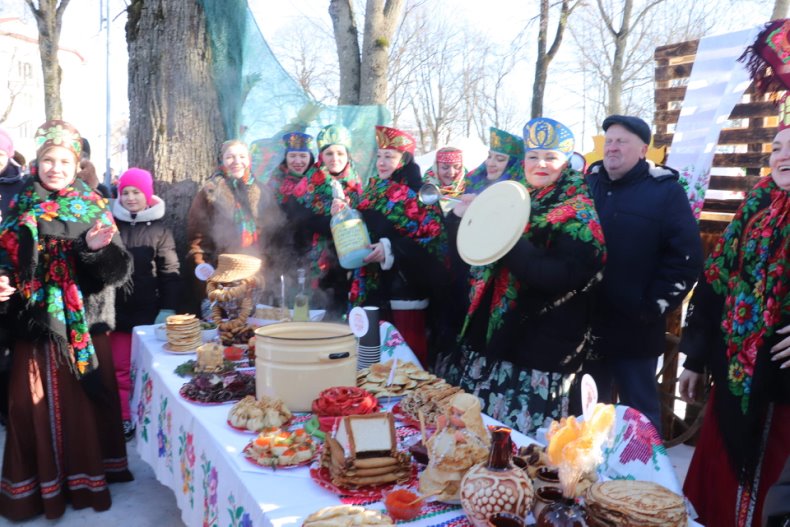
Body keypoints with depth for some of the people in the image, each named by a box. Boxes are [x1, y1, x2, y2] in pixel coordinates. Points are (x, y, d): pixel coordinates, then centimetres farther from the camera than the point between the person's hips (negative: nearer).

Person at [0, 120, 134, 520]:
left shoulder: (94, 209, 1)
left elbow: (118, 269, -5)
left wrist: (97, 248, -24)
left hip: (85, 325, 0)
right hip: (36, 324, 1)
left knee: (86, 401, 8)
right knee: (37, 403, 5)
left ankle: (87, 476, 23)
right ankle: (39, 483, 20)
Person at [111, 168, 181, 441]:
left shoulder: (159, 229, 2)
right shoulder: (112, 225, 5)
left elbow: (170, 273, -2)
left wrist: (168, 309, -11)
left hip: (149, 310, -1)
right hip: (118, 309, 1)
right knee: (119, 367, 4)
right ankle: (124, 419, 15)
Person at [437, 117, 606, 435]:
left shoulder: (578, 213, -6)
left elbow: (564, 277, -20)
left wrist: (511, 242, -28)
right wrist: (462, 219, -2)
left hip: (540, 348, -6)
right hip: (490, 334, 7)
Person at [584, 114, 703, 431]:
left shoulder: (666, 191, -4)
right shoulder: (587, 183, 9)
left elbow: (687, 258, -10)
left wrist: (652, 308, -13)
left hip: (633, 330, -4)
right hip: (585, 324, 4)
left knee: (639, 415, 9)